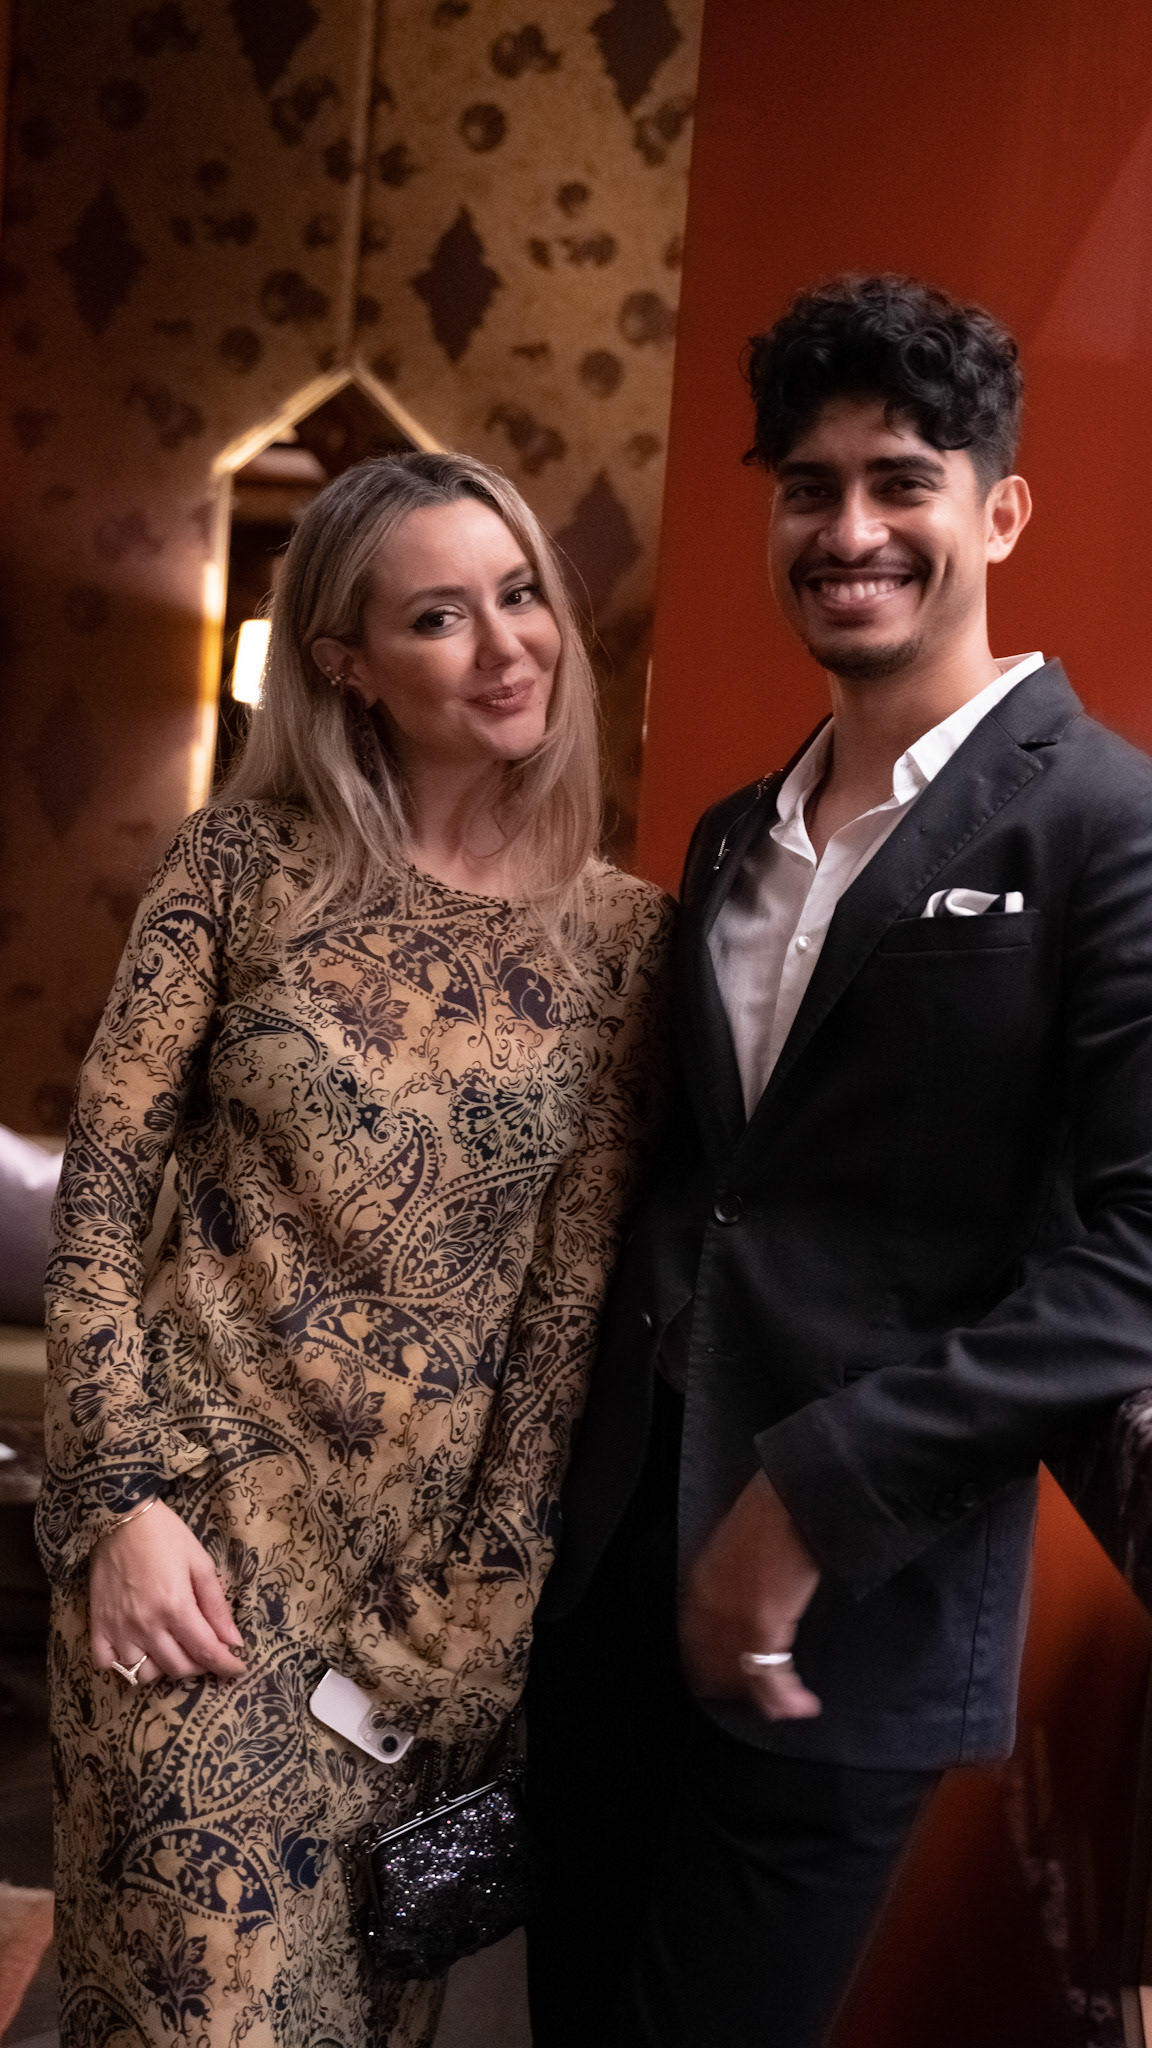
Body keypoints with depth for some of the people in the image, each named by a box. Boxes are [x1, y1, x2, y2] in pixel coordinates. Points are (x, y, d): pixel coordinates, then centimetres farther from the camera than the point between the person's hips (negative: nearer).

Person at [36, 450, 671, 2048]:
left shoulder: (622, 932, -1)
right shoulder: (244, 863, -5)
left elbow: (578, 1278, -1)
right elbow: (98, 1189, -4)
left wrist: (488, 1592, -3)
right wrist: (125, 1499, -11)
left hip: (453, 1543, 2)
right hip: (210, 1517, -2)